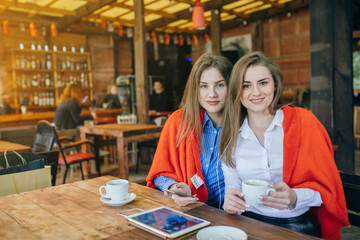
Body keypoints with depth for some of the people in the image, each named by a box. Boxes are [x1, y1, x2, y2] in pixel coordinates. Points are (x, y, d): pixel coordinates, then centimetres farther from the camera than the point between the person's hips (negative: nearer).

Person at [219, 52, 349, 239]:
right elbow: (232, 187, 7)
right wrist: (231, 203, -16)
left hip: (296, 225, -1)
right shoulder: (232, 136, 5)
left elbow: (326, 185, 0)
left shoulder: (302, 121, -2)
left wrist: (294, 197, -20)